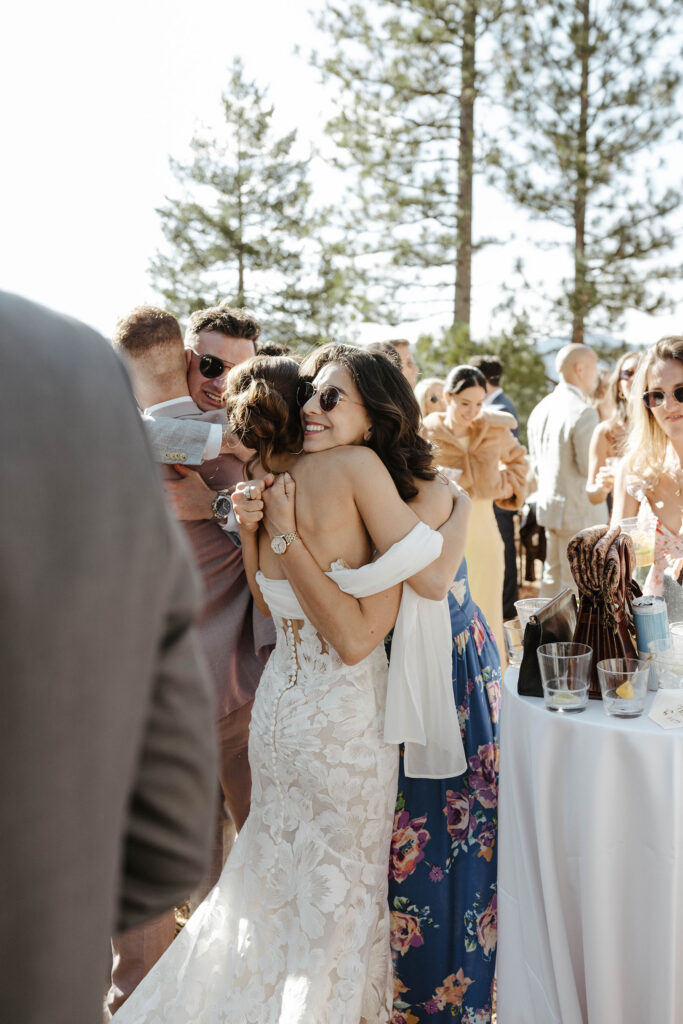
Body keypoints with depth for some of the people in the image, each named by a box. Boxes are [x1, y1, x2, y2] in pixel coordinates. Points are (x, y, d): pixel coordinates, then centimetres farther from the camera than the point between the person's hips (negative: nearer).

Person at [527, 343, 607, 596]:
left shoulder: (540, 409, 9)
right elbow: (590, 467, -19)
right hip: (580, 511, -8)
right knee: (575, 584, 0)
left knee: (552, 578, 16)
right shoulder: (584, 412, -18)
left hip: (549, 507, 8)